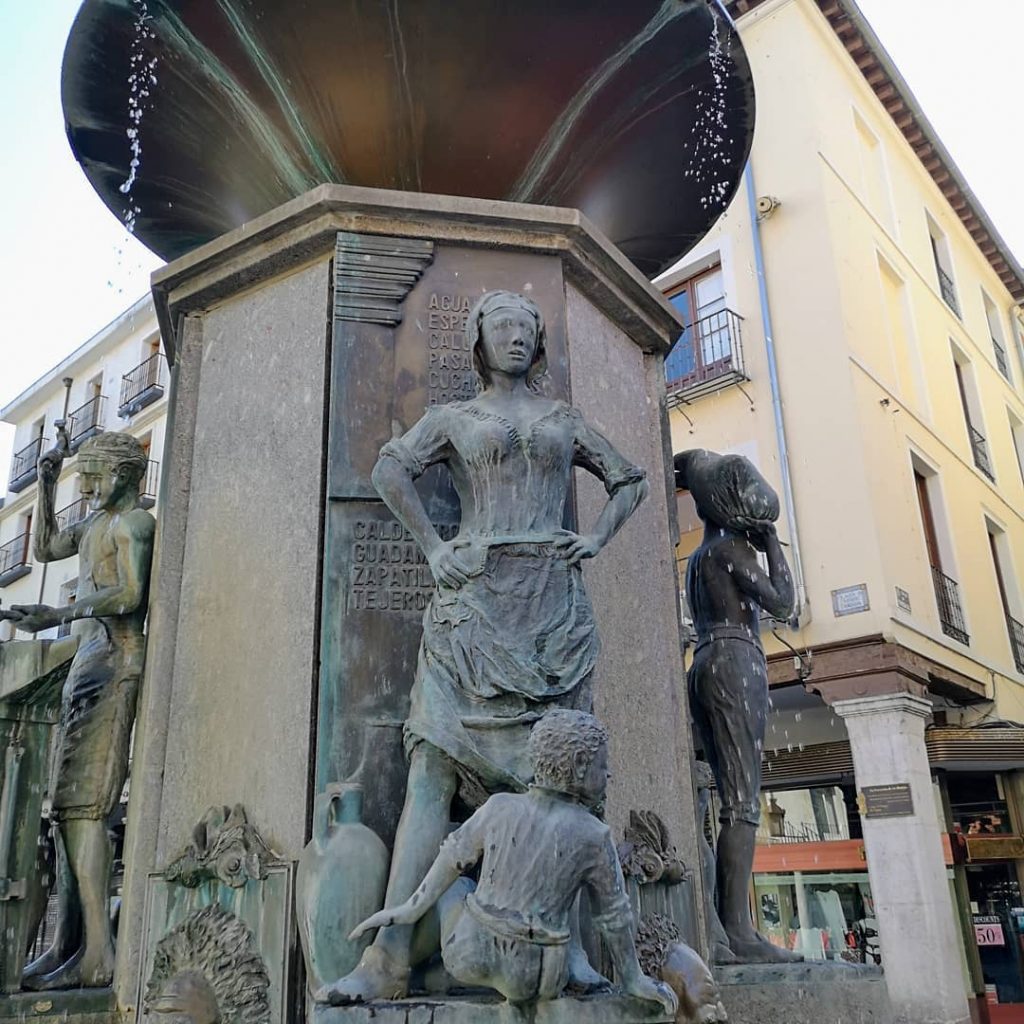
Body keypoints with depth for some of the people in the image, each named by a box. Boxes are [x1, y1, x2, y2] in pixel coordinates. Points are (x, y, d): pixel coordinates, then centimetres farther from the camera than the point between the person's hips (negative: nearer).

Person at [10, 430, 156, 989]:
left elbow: (131, 593, -19)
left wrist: (60, 614, -28)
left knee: (82, 803, -16)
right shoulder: (97, 521, 22)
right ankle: (68, 943, 9)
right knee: (71, 804, 6)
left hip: (115, 659, -10)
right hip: (90, 659, 10)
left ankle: (97, 952, -16)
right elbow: (46, 547, 33)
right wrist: (46, 486, 25)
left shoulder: (132, 521, -6)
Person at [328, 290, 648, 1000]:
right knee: (434, 761, -11)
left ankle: (567, 942, 3)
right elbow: (391, 469, -1)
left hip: (555, 605, 2)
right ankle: (389, 959, -13)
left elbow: (631, 481, 25)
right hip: (475, 601, -2)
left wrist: (596, 541, 9)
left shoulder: (565, 419, 20)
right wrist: (432, 547, -10)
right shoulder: (453, 417, 15)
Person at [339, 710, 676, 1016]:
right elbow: (614, 915, 0)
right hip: (528, 979, 0)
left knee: (452, 883, 29)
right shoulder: (594, 836, -10)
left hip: (469, 955, 1)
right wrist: (633, 978, 12)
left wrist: (411, 907, 14)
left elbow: (453, 857, 3)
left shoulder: (500, 807, -7)